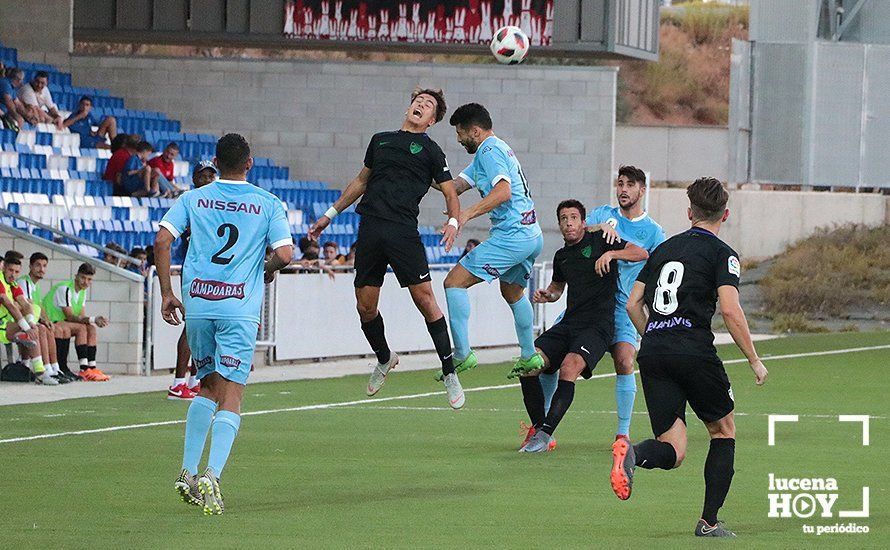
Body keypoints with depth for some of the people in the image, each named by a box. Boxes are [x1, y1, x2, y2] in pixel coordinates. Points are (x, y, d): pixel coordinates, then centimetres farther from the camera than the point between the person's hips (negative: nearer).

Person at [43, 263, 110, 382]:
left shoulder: (82, 291, 9)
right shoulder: (64, 288, -20)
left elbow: (82, 317, 3)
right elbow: (69, 317, -23)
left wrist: (95, 321, -17)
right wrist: (92, 320, -29)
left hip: (62, 323, 9)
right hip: (50, 322, -9)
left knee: (92, 329, -5)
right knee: (81, 328, -25)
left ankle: (92, 368, -11)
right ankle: (84, 370, -29)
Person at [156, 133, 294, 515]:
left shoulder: (192, 199, 9)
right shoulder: (268, 204, 4)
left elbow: (162, 241, -2)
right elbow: (285, 253, -6)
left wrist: (166, 293, 4)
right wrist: (269, 270, 17)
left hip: (197, 302, 3)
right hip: (240, 307, -3)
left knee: (209, 386, 20)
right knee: (230, 395, -3)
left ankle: (187, 472, 14)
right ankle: (211, 475, -21)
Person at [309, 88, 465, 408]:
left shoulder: (430, 150, 9)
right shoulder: (380, 141, 20)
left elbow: (450, 192, 7)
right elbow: (361, 181, 30)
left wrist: (453, 221, -14)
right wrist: (330, 214, 30)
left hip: (403, 231, -4)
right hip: (370, 230, 4)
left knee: (424, 298, -13)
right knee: (365, 306, 4)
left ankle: (449, 374, -7)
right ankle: (384, 360, 30)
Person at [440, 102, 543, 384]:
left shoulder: (490, 150, -10)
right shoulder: (496, 149, 22)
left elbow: (503, 191, -26)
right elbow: (457, 185, 17)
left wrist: (468, 213, -33)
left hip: (512, 236, -11)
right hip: (532, 235, 11)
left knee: (455, 282, -12)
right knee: (512, 292, 31)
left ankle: (462, 354, -17)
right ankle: (530, 357, 40)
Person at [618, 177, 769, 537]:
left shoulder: (664, 248, 18)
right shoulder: (722, 254, 1)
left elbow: (632, 304, 18)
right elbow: (730, 309, -11)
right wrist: (755, 361, -3)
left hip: (653, 355, 4)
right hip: (695, 352, -4)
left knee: (673, 451, 1)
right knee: (723, 430, 18)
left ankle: (632, 454, -34)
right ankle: (709, 522, 12)